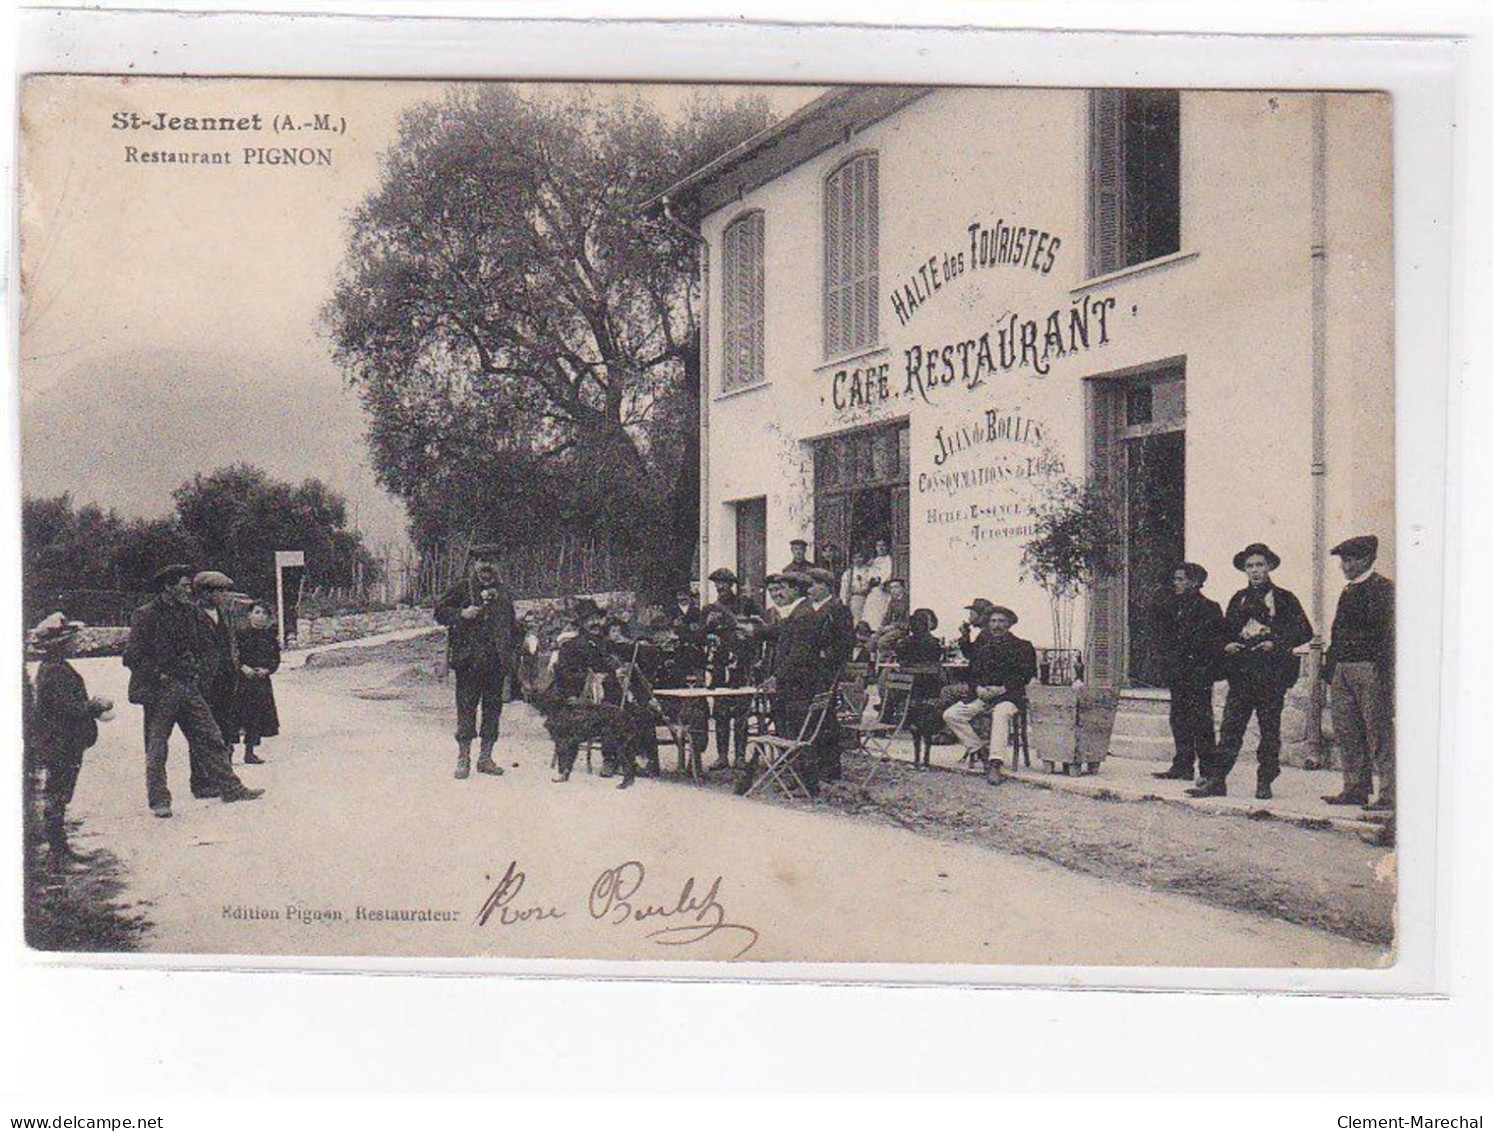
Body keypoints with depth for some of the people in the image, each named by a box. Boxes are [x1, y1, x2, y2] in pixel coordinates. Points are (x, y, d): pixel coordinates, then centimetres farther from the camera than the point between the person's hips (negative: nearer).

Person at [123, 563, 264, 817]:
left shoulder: (192, 612, 8)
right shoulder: (146, 616, -8)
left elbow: (210, 644, 18)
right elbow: (132, 657, -10)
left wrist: (204, 673, 8)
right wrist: (158, 675, -13)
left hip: (189, 689, 5)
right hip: (159, 691, -5)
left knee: (209, 738, 4)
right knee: (156, 747, 2)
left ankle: (230, 787, 7)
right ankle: (158, 800, 10)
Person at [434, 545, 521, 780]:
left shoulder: (503, 593, 16)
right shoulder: (462, 588, 3)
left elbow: (512, 626, 24)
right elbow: (440, 612, 2)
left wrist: (516, 646, 12)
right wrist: (462, 614, -14)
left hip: (497, 661, 4)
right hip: (469, 659, -4)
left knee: (493, 707, 6)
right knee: (466, 706, -4)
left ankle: (486, 757, 14)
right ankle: (463, 758, 1)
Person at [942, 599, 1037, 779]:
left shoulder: (1022, 646, 4)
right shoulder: (982, 644, 17)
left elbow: (1025, 676, -4)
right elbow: (972, 672, 17)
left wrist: (1003, 689, -16)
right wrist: (978, 688, -5)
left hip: (1008, 696, -5)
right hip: (982, 695, 5)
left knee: (1000, 713, -40)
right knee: (950, 715, -14)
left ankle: (994, 763, -43)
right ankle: (978, 750, -9)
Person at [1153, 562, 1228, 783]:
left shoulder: (1210, 609, -4)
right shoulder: (1173, 609, 16)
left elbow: (1219, 642, -7)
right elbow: (1166, 640, 21)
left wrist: (1207, 669, -14)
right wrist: (1167, 667, 10)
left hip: (1198, 675, -7)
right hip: (1178, 676, 7)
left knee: (1201, 722, -5)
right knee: (1179, 721, 7)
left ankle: (1208, 771, -2)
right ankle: (1182, 766, 13)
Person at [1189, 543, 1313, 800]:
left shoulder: (1284, 598, 5)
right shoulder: (1239, 599, 18)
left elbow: (1304, 631, -1)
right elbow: (1225, 631, 25)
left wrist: (1276, 644, -14)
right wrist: (1226, 645, 3)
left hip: (1272, 673, -3)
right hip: (1241, 672, 3)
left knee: (1269, 729, 1)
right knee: (1230, 727, -3)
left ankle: (1265, 783, 8)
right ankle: (1216, 780, -3)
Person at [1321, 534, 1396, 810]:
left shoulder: (1383, 588, -5)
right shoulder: (1348, 592, 21)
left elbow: (1388, 633, -13)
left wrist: (1383, 673, -20)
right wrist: (1330, 666, 16)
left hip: (1369, 669, -9)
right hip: (1342, 670, 9)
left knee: (1378, 731, -7)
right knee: (1345, 731, 9)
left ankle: (1389, 794, -4)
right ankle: (1355, 788, 16)